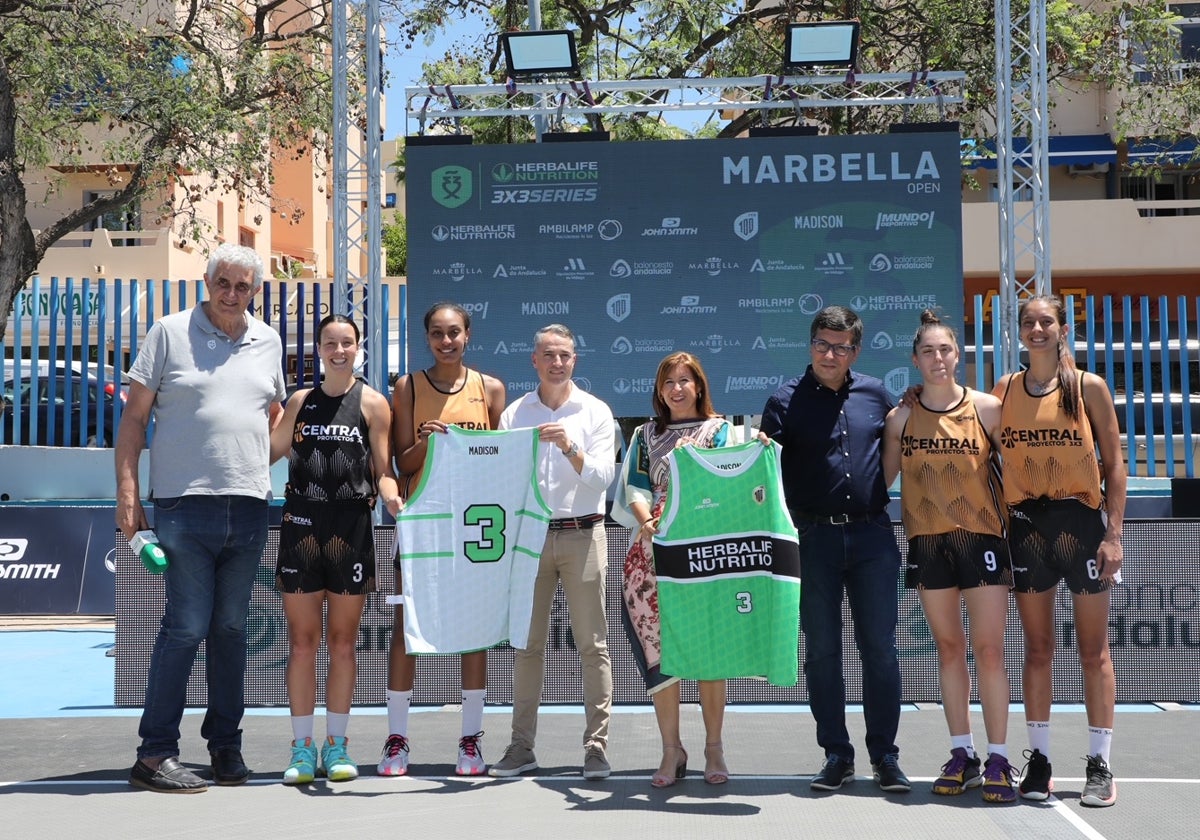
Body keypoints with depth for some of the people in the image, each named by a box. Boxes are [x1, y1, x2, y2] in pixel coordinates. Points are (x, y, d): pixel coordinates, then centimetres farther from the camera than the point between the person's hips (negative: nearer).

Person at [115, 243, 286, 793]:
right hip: (185, 505, -4)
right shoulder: (169, 334, 1)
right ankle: (155, 754, 0)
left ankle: (225, 745, 21)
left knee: (231, 628, 11)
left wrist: (266, 467, 12)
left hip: (249, 508, 4)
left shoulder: (267, 342, 14)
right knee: (186, 628, -7)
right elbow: (134, 417, 0)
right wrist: (127, 490, -7)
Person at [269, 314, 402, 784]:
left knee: (342, 643, 5)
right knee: (302, 641, 2)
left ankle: (336, 745, 14)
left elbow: (383, 470, 1)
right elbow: (270, 451, 18)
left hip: (351, 527, -2)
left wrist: (392, 497, -18)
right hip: (301, 524, 2)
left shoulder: (372, 403, 5)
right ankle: (303, 747, 9)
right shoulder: (300, 402, 13)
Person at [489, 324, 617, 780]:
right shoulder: (515, 413, 9)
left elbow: (603, 477, -5)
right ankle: (521, 746, 9)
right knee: (527, 644, 4)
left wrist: (570, 449, -20)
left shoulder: (596, 412, 5)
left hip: (582, 535, -1)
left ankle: (596, 747, 0)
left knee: (592, 644, -3)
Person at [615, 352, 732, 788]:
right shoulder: (646, 436, 17)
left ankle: (714, 748, 8)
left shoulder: (720, 430, 11)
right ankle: (671, 750, 3)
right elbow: (636, 489, 6)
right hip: (655, 552, 2)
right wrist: (646, 522, -14)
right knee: (659, 649, -4)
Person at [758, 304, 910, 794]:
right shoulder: (787, 400, 1)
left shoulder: (875, 394, 9)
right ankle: (836, 754, 13)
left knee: (879, 646, 1)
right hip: (814, 537, -1)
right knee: (821, 648, 4)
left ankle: (885, 755, 10)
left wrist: (878, 493, 10)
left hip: (872, 535, 1)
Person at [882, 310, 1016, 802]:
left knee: (988, 649, -4)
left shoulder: (986, 408, -2)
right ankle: (962, 755, 17)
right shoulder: (901, 417, 3)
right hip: (928, 541, 2)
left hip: (982, 536, -2)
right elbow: (884, 478, 11)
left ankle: (998, 760, 2)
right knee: (948, 648, 9)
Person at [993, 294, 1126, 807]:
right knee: (1037, 648, 7)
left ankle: (1100, 765, 9)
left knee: (1093, 649, 3)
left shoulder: (1089, 387, -1)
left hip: (1081, 521, -2)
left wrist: (1114, 535, -7)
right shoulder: (1005, 389, 6)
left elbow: (1113, 463, -1)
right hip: (1026, 525, 2)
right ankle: (1039, 759, 14)